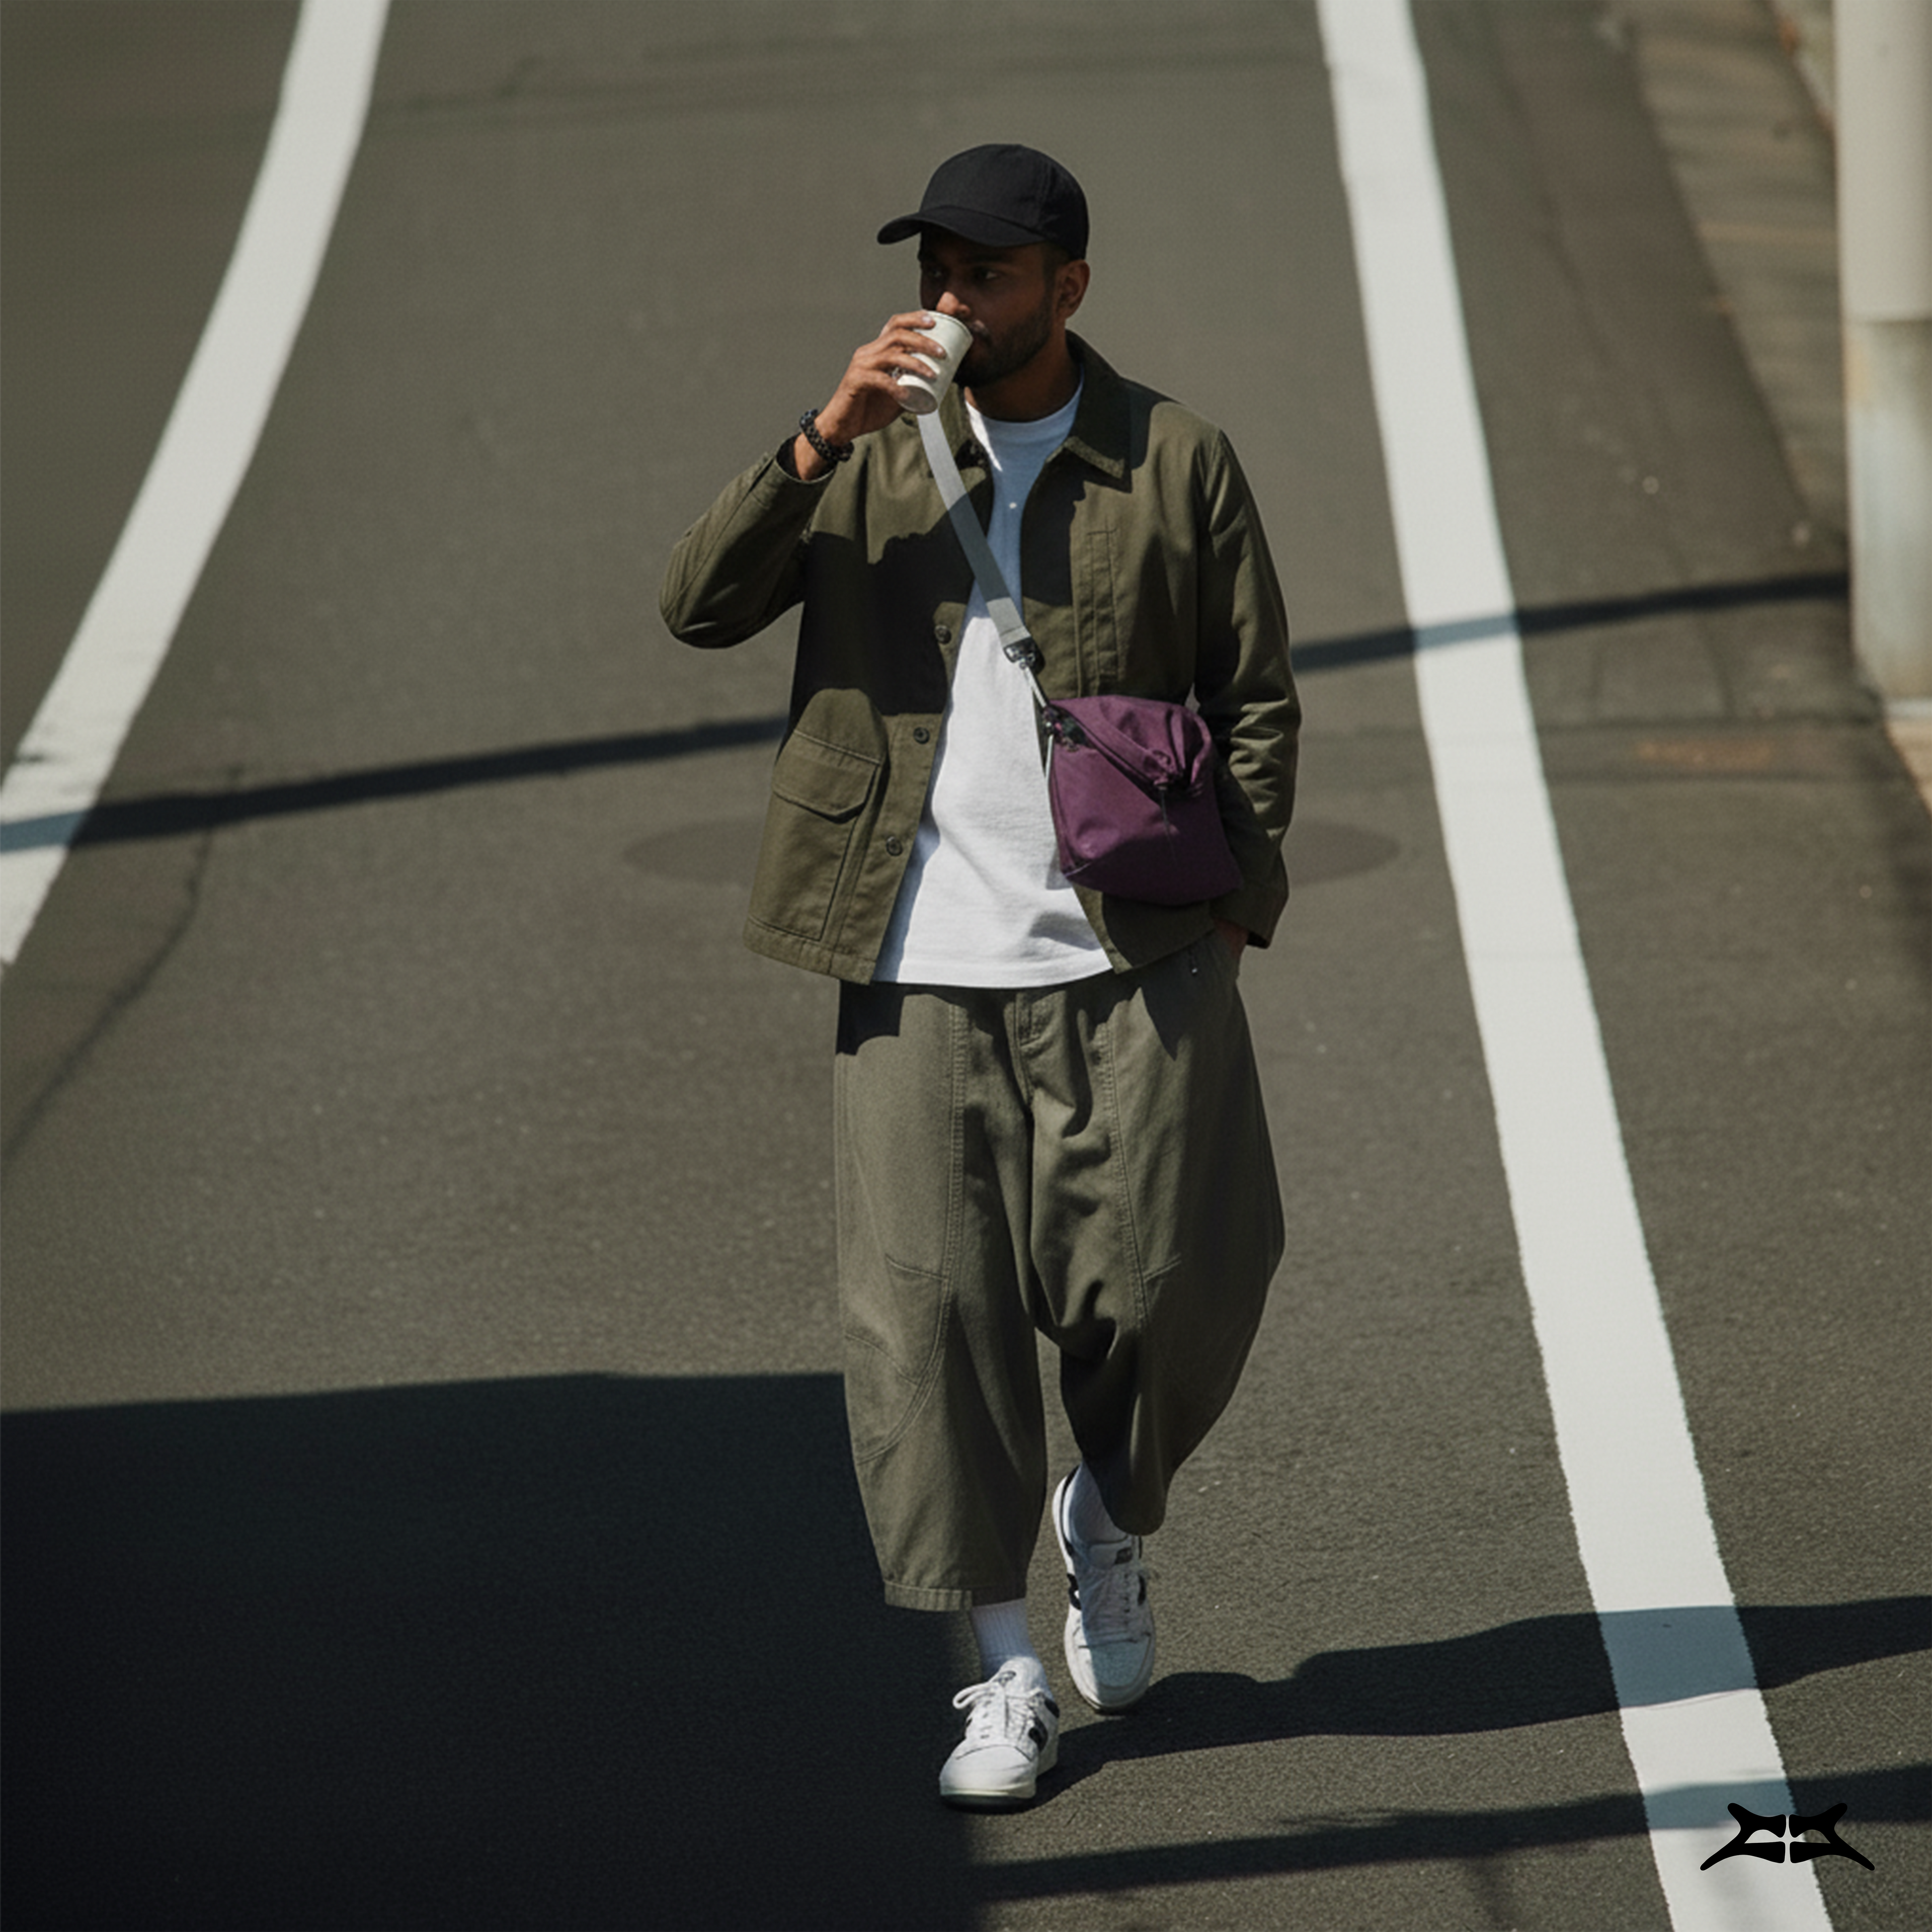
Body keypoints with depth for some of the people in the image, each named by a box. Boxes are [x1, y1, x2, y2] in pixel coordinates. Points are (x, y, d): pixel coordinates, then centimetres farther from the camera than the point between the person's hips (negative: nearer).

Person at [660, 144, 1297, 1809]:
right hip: (920, 966, 1)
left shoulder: (1175, 462, 4)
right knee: (927, 1309, -3)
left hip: (1132, 958, -1)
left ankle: (1112, 1520, 30)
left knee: (1171, 1281, -3)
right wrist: (826, 438, -15)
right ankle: (1008, 1676, 7)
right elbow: (699, 607, -4)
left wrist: (1235, 897, -1)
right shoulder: (866, 459, 7)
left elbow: (1256, 694, 8)